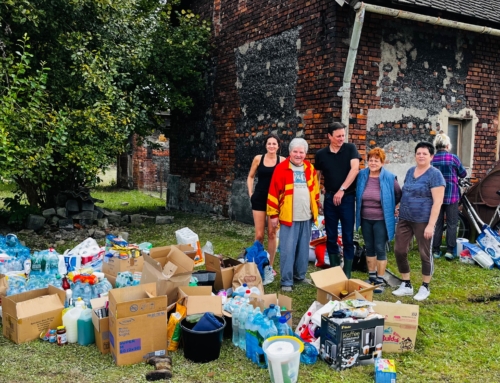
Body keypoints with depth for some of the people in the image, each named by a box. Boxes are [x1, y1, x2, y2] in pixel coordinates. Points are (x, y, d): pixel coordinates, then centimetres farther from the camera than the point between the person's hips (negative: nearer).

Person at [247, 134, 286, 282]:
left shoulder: (283, 161, -3)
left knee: (272, 233, 5)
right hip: (259, 199, 1)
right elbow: (250, 177, 13)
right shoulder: (258, 158, 2)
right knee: (259, 234, 2)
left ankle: (269, 267, 15)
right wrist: (250, 192, 5)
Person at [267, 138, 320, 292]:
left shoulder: (310, 168, 8)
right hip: (288, 217, -5)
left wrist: (315, 209, 16)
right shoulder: (281, 168, -7)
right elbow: (274, 192, -8)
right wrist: (273, 214, -8)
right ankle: (287, 281, 7)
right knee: (287, 250, -2)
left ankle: (300, 276, 28)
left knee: (303, 249, 13)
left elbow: (315, 189, 17)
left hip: (306, 217, 5)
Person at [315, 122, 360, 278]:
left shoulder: (350, 148, -2)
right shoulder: (321, 154, 5)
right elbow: (317, 176, 14)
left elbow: (355, 169, -14)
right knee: (331, 237, 8)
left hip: (347, 197, -2)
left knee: (348, 237, 1)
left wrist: (342, 190, -17)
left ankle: (347, 274, 8)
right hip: (329, 198, 3)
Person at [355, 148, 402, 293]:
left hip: (381, 220, -4)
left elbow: (399, 195, 3)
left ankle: (380, 280, 11)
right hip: (365, 219, 4)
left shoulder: (389, 177, -10)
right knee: (369, 248, 13)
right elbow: (357, 194, 15)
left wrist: (390, 207, 4)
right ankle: (372, 277, 25)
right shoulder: (362, 175, -2)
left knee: (380, 249, 1)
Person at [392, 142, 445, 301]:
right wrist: (400, 210, 13)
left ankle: (425, 287, 23)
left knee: (425, 254, 7)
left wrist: (431, 225, -19)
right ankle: (406, 285, 21)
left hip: (423, 221, -6)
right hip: (404, 219, 6)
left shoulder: (435, 174, -10)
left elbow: (437, 202, -15)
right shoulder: (410, 171, 10)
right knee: (399, 251, 6)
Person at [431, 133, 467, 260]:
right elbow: (463, 174, 2)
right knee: (452, 224, 6)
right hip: (451, 195, -3)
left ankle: (435, 250, 12)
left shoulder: (431, 159, -2)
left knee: (437, 223, 10)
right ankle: (449, 250, 1)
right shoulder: (453, 158, -9)